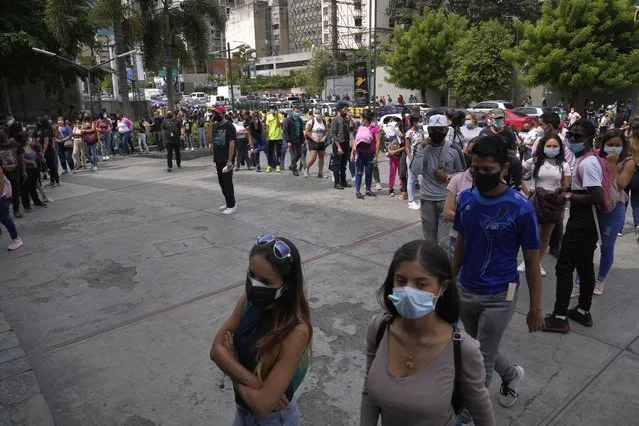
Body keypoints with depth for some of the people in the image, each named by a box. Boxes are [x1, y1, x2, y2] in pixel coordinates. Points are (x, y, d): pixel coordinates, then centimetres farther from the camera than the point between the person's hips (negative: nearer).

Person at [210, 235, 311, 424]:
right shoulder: (248, 300, -14)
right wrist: (253, 382, -25)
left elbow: (261, 404, -31)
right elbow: (217, 349, -11)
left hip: (273, 418, -5)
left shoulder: (296, 331, -33)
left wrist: (233, 362, -16)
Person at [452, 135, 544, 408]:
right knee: (480, 351, 23)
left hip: (499, 296, -5)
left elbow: (532, 262, -9)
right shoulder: (465, 199, -5)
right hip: (466, 291, 5)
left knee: (481, 362, 6)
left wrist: (535, 308, -4)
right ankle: (511, 375, 53)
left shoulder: (521, 209, -18)